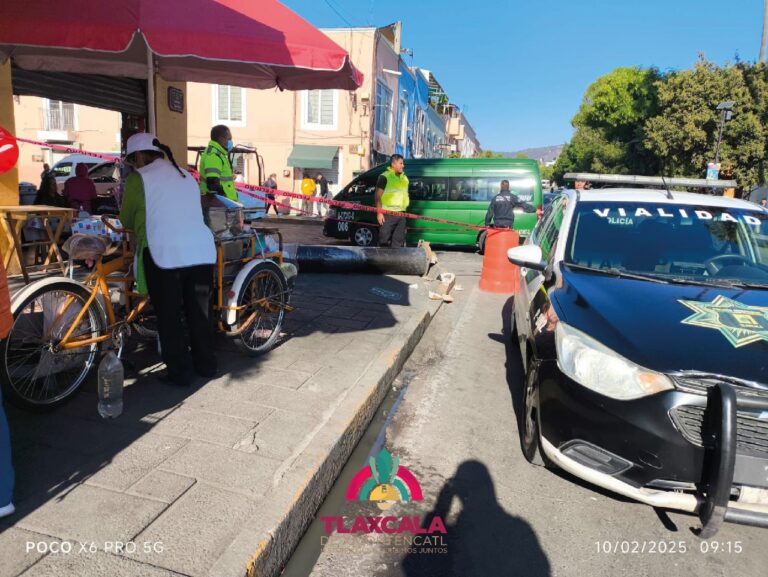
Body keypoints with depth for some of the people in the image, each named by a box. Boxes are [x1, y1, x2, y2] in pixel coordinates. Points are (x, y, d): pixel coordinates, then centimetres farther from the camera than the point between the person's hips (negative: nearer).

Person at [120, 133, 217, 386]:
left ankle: (179, 372, 11)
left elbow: (127, 220, 9)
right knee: (199, 311, 15)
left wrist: (142, 224, 31)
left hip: (165, 254, -5)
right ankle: (206, 364, 24)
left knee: (169, 317, 6)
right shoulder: (186, 175, 20)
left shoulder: (139, 177, 3)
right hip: (202, 252, 5)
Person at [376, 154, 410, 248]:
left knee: (399, 240, 11)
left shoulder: (404, 177, 15)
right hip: (388, 213, -7)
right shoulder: (385, 177, -7)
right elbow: (378, 196, -10)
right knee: (384, 239, -5)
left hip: (401, 213, 7)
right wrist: (379, 212, -17)